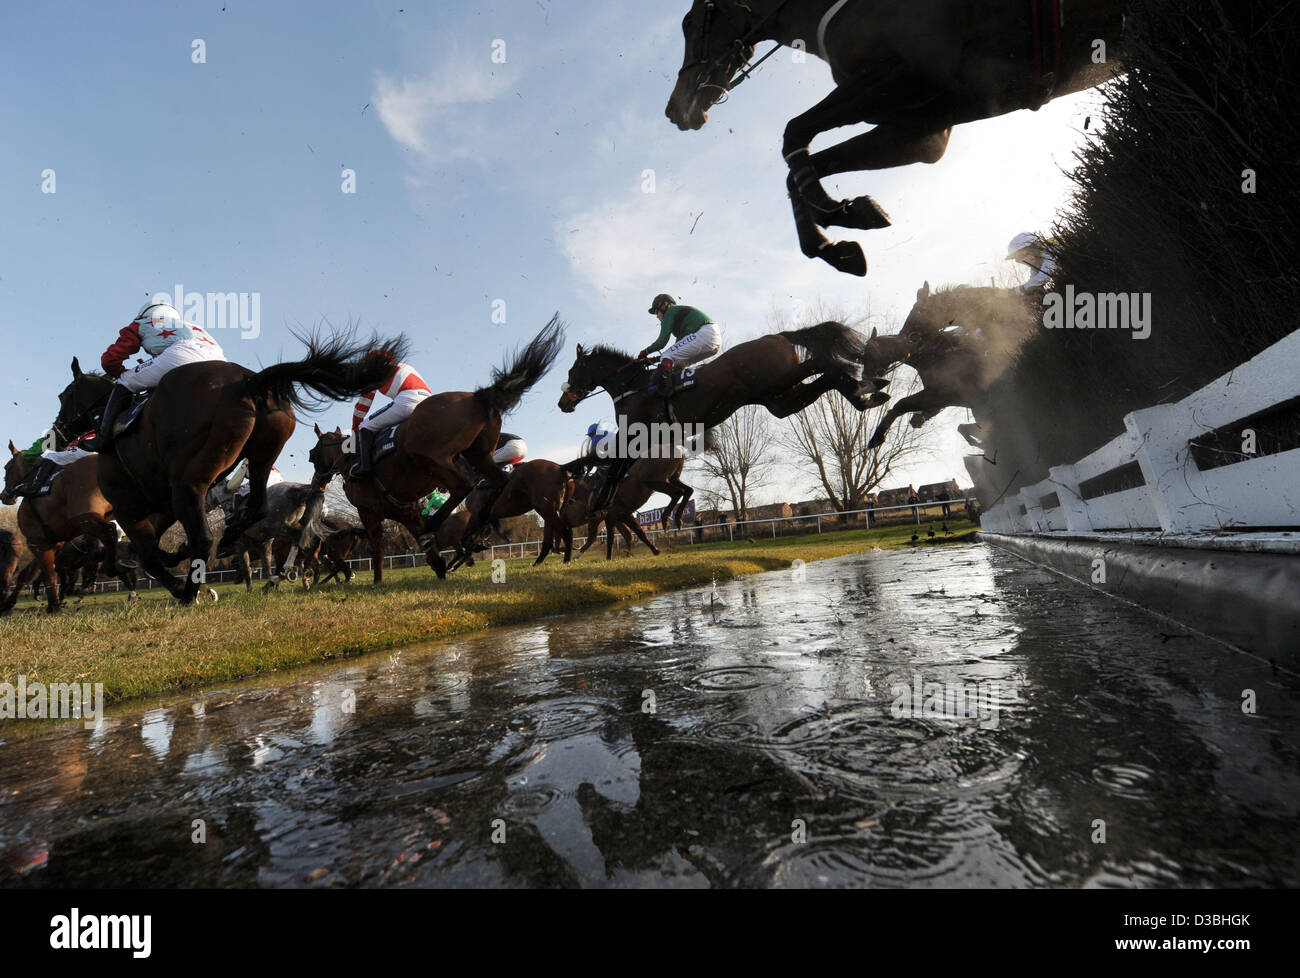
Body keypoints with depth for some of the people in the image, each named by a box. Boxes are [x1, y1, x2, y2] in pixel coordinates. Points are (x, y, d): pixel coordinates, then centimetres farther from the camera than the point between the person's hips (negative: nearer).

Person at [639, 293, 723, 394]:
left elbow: (662, 341, -2)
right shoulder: (680, 311, 34)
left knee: (666, 358, -9)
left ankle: (664, 388, -24)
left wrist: (646, 352, 13)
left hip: (704, 335, -10)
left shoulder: (670, 312, 7)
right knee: (679, 362, 22)